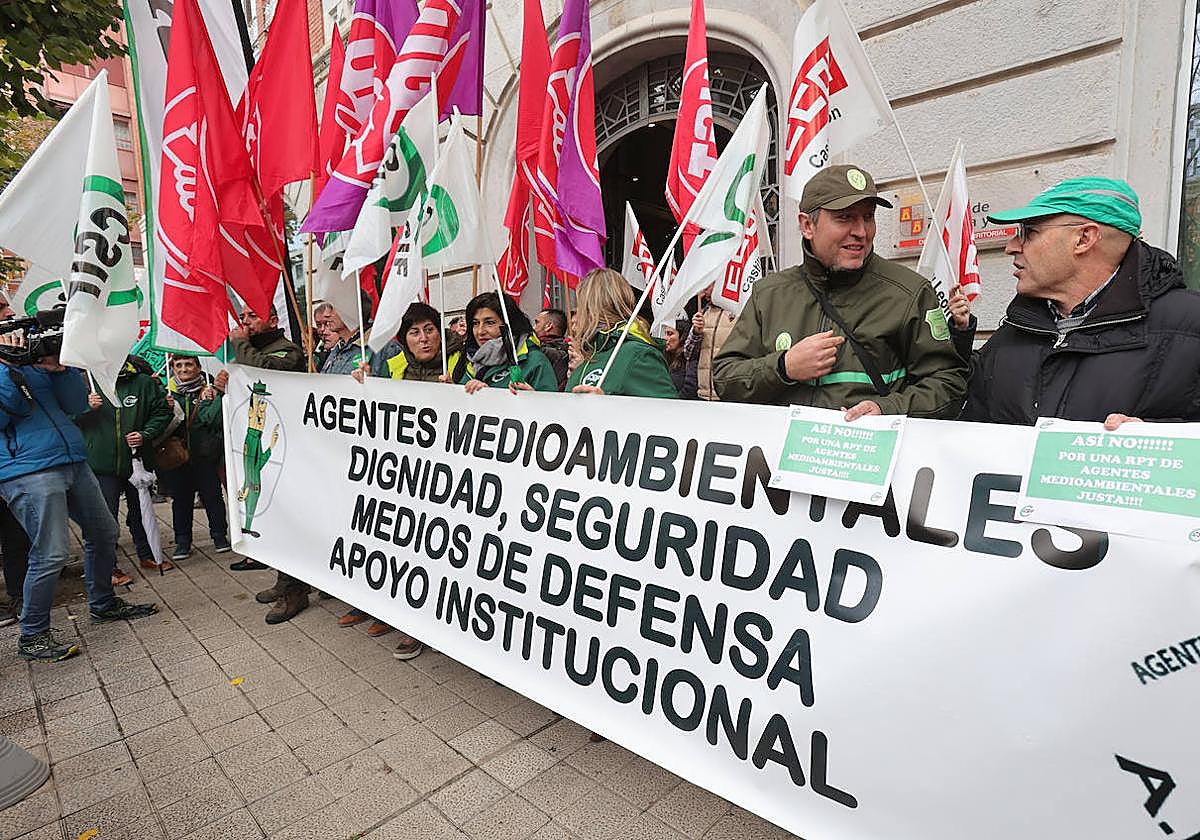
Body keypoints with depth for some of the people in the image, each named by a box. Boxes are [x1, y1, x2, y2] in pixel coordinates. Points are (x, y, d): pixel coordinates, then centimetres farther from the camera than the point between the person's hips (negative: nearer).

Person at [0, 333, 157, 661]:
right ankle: (32, 636, 8)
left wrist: (60, 368, -5)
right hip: (30, 471, -7)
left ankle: (103, 604, 32)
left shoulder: (37, 358, 16)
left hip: (74, 462, 7)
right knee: (51, 555, -10)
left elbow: (77, 405, 9)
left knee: (105, 535, 14)